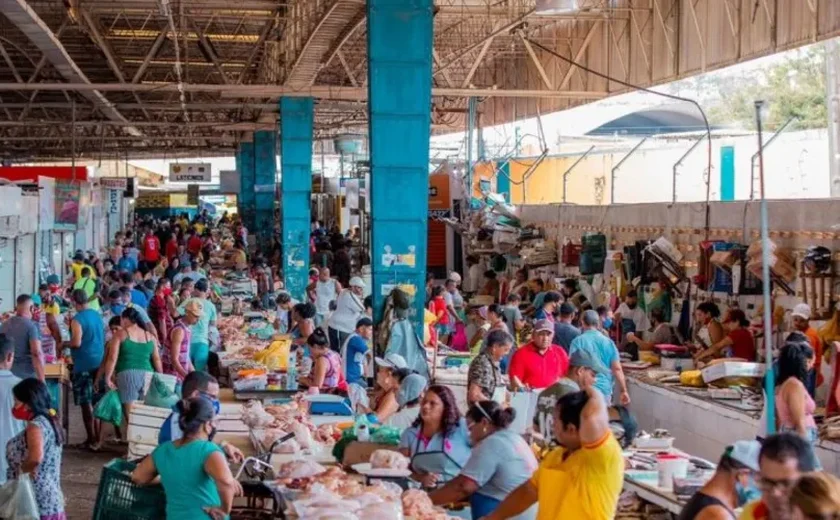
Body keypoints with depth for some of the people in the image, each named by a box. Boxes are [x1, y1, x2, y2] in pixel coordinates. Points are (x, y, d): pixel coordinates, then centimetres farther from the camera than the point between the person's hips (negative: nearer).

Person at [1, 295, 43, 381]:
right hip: (27, 374, -6)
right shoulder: (31, 326, -12)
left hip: (8, 373, 6)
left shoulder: (4, 325, 8)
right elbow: (37, 354, -20)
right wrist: (42, 380, -19)